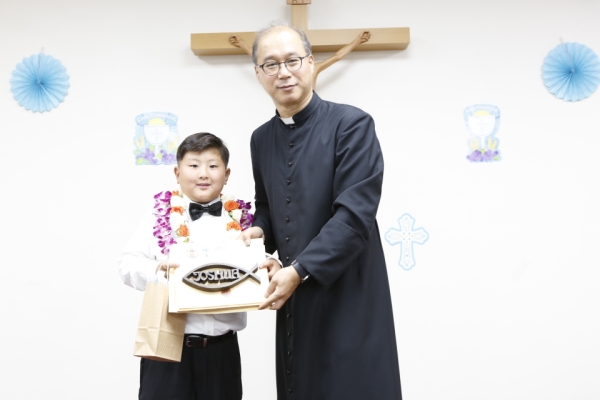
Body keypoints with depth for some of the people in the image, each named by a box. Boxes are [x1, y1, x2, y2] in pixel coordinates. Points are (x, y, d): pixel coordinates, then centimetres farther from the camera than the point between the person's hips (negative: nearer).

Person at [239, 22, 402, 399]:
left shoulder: (352, 124, -10)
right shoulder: (261, 139, 10)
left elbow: (355, 214, -17)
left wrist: (299, 271, -20)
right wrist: (258, 230, 0)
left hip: (347, 297, -5)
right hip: (293, 300, 6)